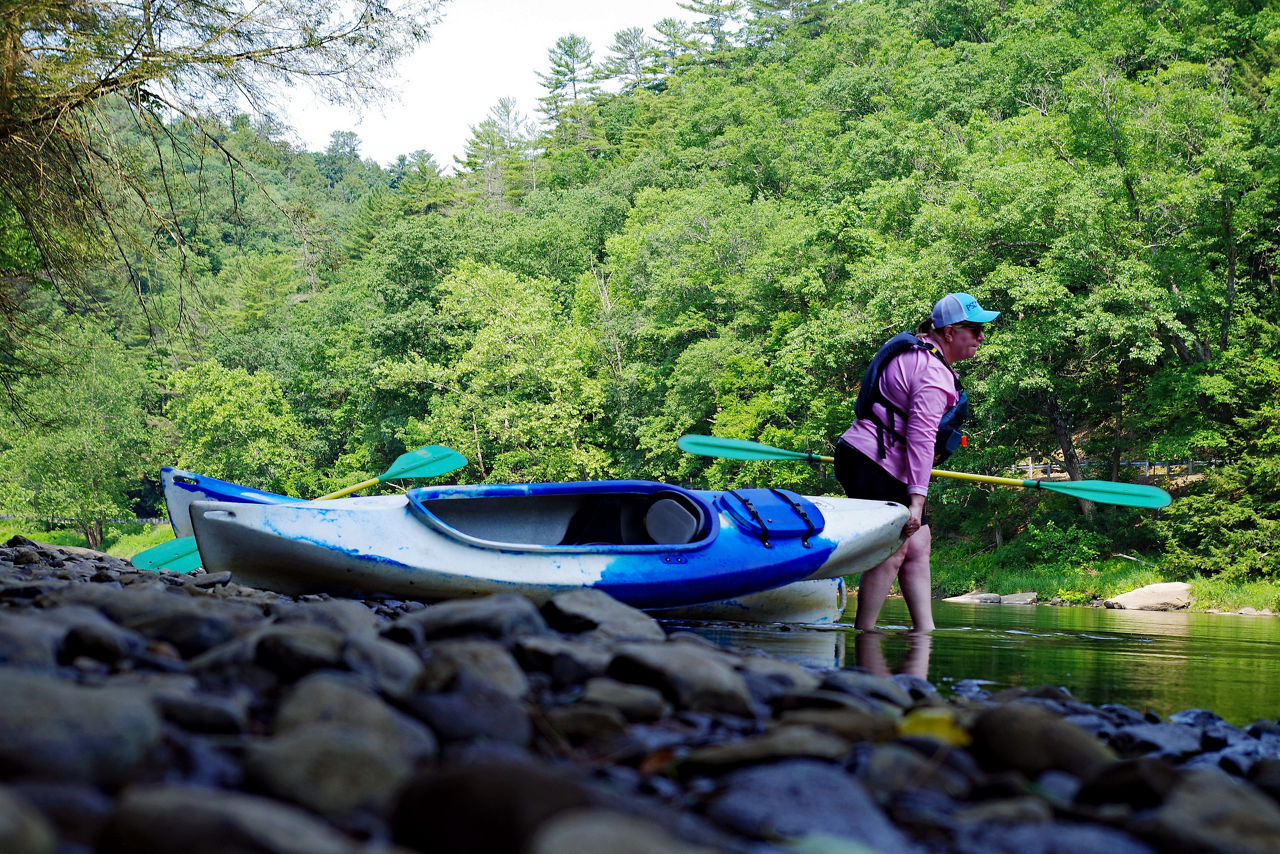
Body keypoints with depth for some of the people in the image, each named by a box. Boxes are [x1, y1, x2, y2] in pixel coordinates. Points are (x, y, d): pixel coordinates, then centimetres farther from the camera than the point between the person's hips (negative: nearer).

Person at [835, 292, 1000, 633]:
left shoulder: (917, 353, 15)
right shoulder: (933, 373, -19)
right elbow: (921, 437, -26)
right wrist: (917, 499, -29)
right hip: (873, 466, -11)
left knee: (918, 546, 7)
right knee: (893, 551, -11)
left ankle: (925, 631, 6)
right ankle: (864, 633, -7)